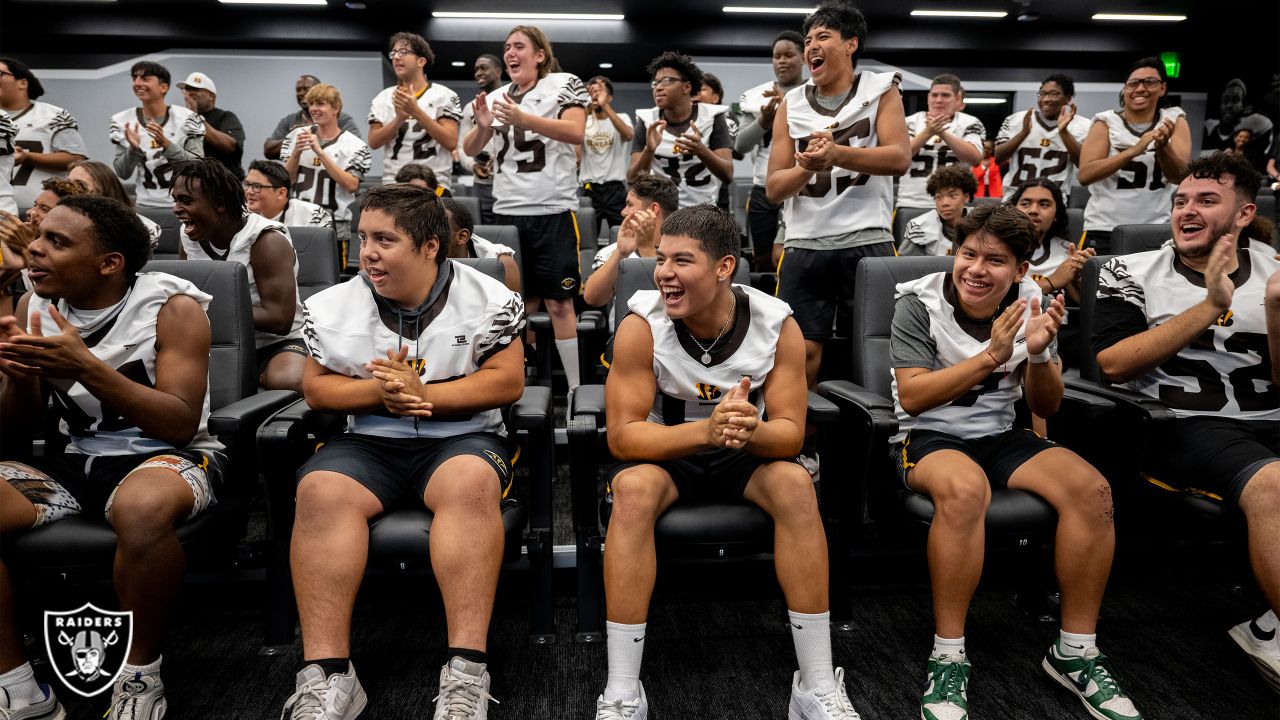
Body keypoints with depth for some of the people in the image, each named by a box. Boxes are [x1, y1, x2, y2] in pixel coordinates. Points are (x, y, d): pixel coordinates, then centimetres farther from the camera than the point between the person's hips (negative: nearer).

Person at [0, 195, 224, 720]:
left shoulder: (172, 307, -11)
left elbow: (181, 425, -18)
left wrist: (86, 368, -28)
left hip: (167, 456, -5)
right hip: (76, 461, 6)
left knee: (143, 510, -39)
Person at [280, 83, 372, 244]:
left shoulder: (353, 144, -3)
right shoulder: (298, 135, 7)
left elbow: (352, 185, -16)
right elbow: (287, 179, 4)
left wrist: (320, 152, -20)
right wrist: (296, 153, -14)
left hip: (335, 225, -2)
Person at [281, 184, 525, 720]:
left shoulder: (488, 299, -1)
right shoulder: (333, 306, 7)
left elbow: (508, 381, -6)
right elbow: (316, 389, 9)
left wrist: (422, 394, -16)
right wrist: (379, 393, -11)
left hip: (463, 437, -2)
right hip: (367, 441, 3)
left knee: (471, 485, -35)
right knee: (320, 490, -28)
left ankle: (466, 672, -34)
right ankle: (326, 676, -25)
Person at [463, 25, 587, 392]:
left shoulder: (564, 84, 0)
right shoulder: (497, 97, 12)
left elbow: (575, 132, -16)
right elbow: (469, 150, 12)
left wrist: (521, 118, -26)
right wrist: (483, 126, -10)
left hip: (553, 211, -4)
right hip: (507, 211, 4)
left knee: (559, 303, -3)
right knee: (522, 302, 10)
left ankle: (576, 386, 5)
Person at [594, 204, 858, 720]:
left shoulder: (777, 324, -17)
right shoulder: (641, 325, -22)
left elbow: (790, 434, -17)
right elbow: (622, 435, -24)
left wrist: (751, 431, -42)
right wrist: (704, 431, -42)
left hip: (747, 452, 2)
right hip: (666, 450, -1)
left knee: (795, 483, -28)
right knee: (634, 488, -33)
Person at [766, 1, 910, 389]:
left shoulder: (880, 89, 7)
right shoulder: (791, 104, 13)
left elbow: (900, 158, -9)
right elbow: (773, 188, 8)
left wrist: (838, 154, -24)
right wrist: (807, 166, -14)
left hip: (867, 241, -2)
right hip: (804, 246, 2)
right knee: (800, 350, 2)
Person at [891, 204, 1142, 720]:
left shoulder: (1032, 305, 2)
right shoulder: (919, 304, -10)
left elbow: (1045, 407, 5)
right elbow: (911, 398, -17)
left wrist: (1038, 353, -16)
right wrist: (991, 356, -25)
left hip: (1000, 436, 5)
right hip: (928, 438, -4)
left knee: (1091, 489, -21)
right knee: (965, 488, -38)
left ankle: (1075, 653, -5)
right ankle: (948, 660, -25)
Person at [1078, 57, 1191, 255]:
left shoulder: (1174, 120, 4)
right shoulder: (1106, 122, -1)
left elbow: (1180, 177, -7)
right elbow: (1085, 175, -15)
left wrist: (1163, 147, -25)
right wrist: (1133, 151, -25)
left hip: (1155, 229, 2)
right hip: (1103, 229, -1)